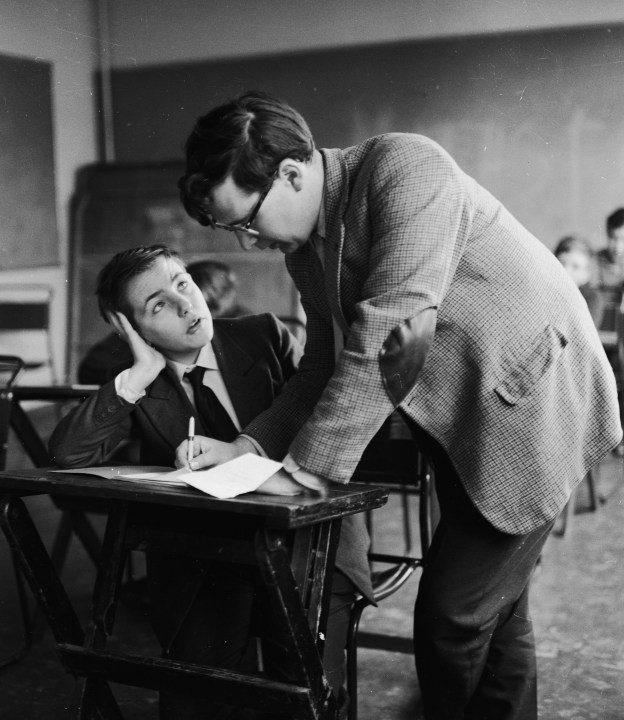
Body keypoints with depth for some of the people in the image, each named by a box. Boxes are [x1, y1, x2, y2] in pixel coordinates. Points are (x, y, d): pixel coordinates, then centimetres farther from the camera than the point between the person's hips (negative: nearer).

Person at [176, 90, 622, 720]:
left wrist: (307, 467, -27)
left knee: (451, 615, -7)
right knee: (495, 615, 15)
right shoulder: (302, 242, 3)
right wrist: (246, 447, -2)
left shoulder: (404, 168, -22)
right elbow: (326, 360, 11)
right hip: (458, 425, 8)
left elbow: (389, 333, -30)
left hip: (531, 405, -8)